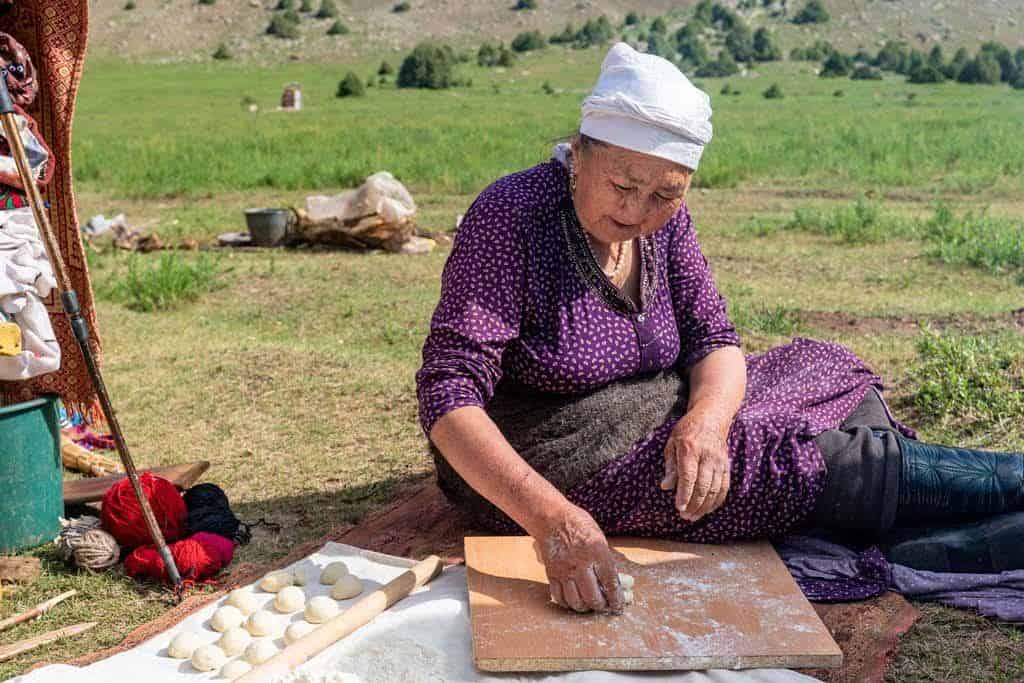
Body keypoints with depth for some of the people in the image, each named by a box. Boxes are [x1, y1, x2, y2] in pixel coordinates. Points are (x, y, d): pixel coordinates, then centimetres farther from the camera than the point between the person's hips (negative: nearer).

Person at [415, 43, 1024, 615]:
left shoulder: (665, 219, -3)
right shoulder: (512, 217, -23)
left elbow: (714, 338, -5)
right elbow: (449, 394, -30)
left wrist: (705, 421, -29)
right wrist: (548, 515, -44)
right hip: (541, 465, -7)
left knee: (829, 373, 3)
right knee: (802, 460, -17)